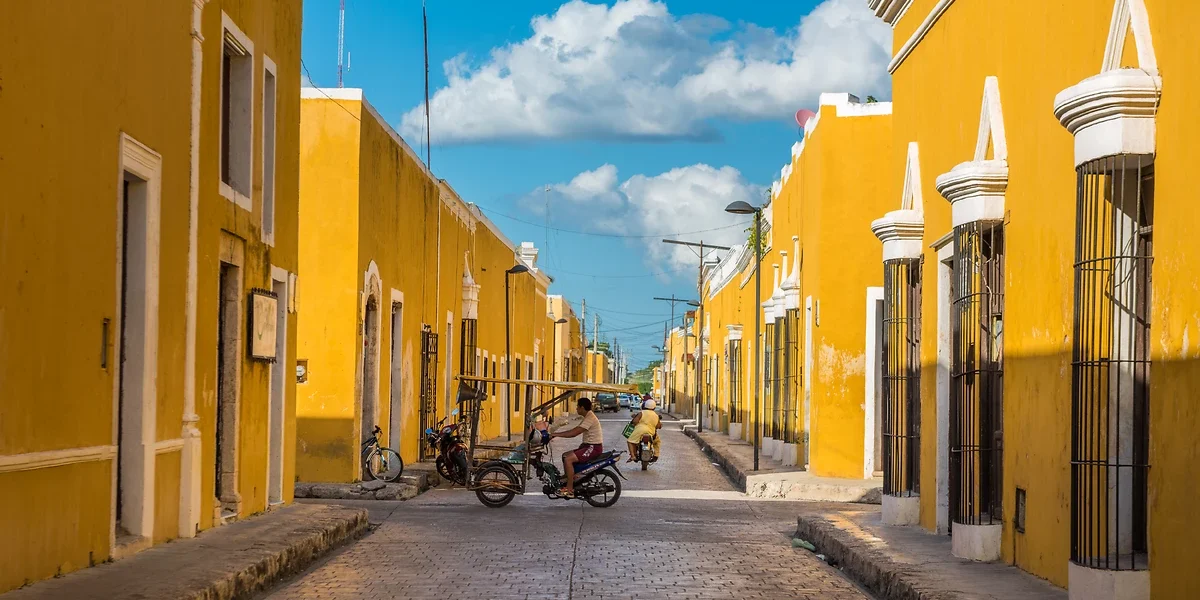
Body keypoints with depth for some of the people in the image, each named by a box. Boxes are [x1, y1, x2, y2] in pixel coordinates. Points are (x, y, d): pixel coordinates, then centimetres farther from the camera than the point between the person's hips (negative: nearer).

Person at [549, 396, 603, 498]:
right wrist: (557, 434, 8)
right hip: (588, 445, 11)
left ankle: (570, 490, -20)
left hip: (594, 447, -11)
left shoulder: (590, 418, -18)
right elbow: (574, 430, 17)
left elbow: (574, 433, -24)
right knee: (565, 456, 13)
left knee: (568, 459, -22)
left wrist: (556, 434, -20)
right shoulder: (588, 417, 16)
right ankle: (568, 482, 14)